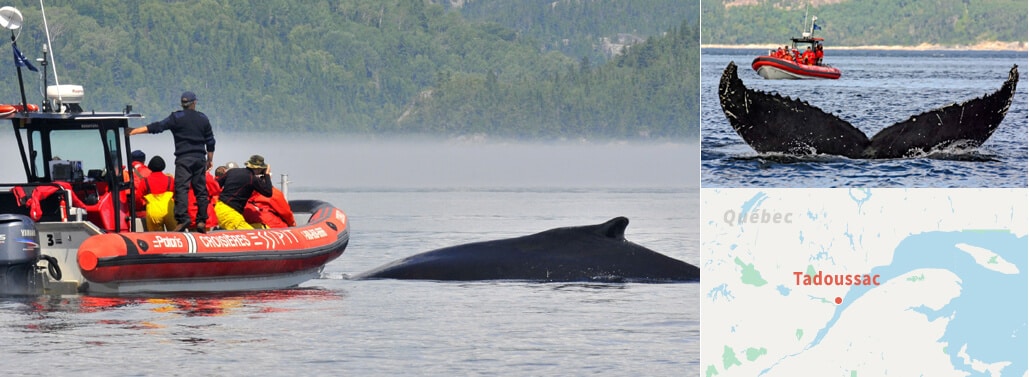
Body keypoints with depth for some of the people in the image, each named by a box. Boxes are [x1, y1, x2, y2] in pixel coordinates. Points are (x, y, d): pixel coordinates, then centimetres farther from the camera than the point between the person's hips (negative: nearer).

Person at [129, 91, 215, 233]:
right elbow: (210, 141, 14)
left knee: (181, 188, -12)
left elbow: (157, 127, -7)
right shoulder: (203, 119, 12)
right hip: (200, 158, 4)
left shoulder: (177, 117, -1)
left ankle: (183, 217, -28)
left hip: (183, 158, -4)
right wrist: (209, 160, 25)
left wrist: (135, 131, -3)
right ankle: (201, 220, 3)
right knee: (201, 189, 7)